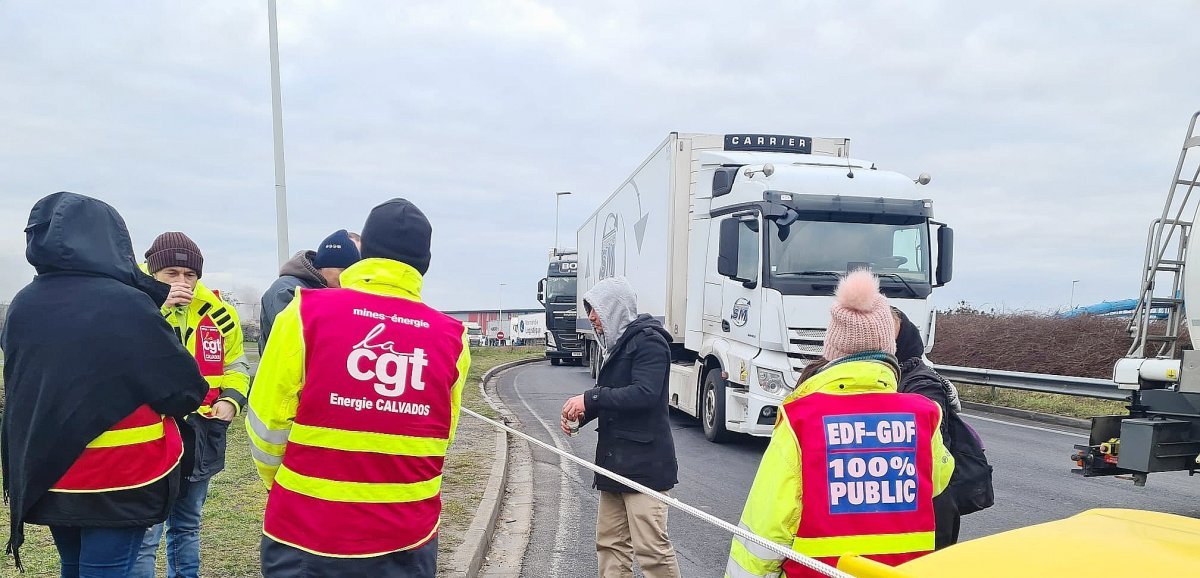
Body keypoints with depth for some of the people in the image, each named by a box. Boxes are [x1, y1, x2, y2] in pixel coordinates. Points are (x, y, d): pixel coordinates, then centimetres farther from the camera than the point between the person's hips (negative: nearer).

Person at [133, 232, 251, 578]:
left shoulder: (217, 312, 1)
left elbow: (235, 365, 12)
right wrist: (158, 310, -32)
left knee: (187, 527, 21)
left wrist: (231, 400, -6)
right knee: (145, 534, -4)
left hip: (200, 436, 5)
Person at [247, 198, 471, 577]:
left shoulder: (306, 314, -11)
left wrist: (279, 483, 13)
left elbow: (267, 422, -6)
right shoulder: (451, 337, -4)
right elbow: (438, 436, 5)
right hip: (408, 541, 2)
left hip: (306, 537, -1)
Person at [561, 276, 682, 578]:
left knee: (651, 545, -8)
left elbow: (645, 393, -23)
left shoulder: (648, 340, -11)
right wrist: (582, 412, 3)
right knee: (610, 541, 12)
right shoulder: (618, 343, 18)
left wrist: (590, 398, -20)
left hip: (643, 461, -9)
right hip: (616, 460, 10)